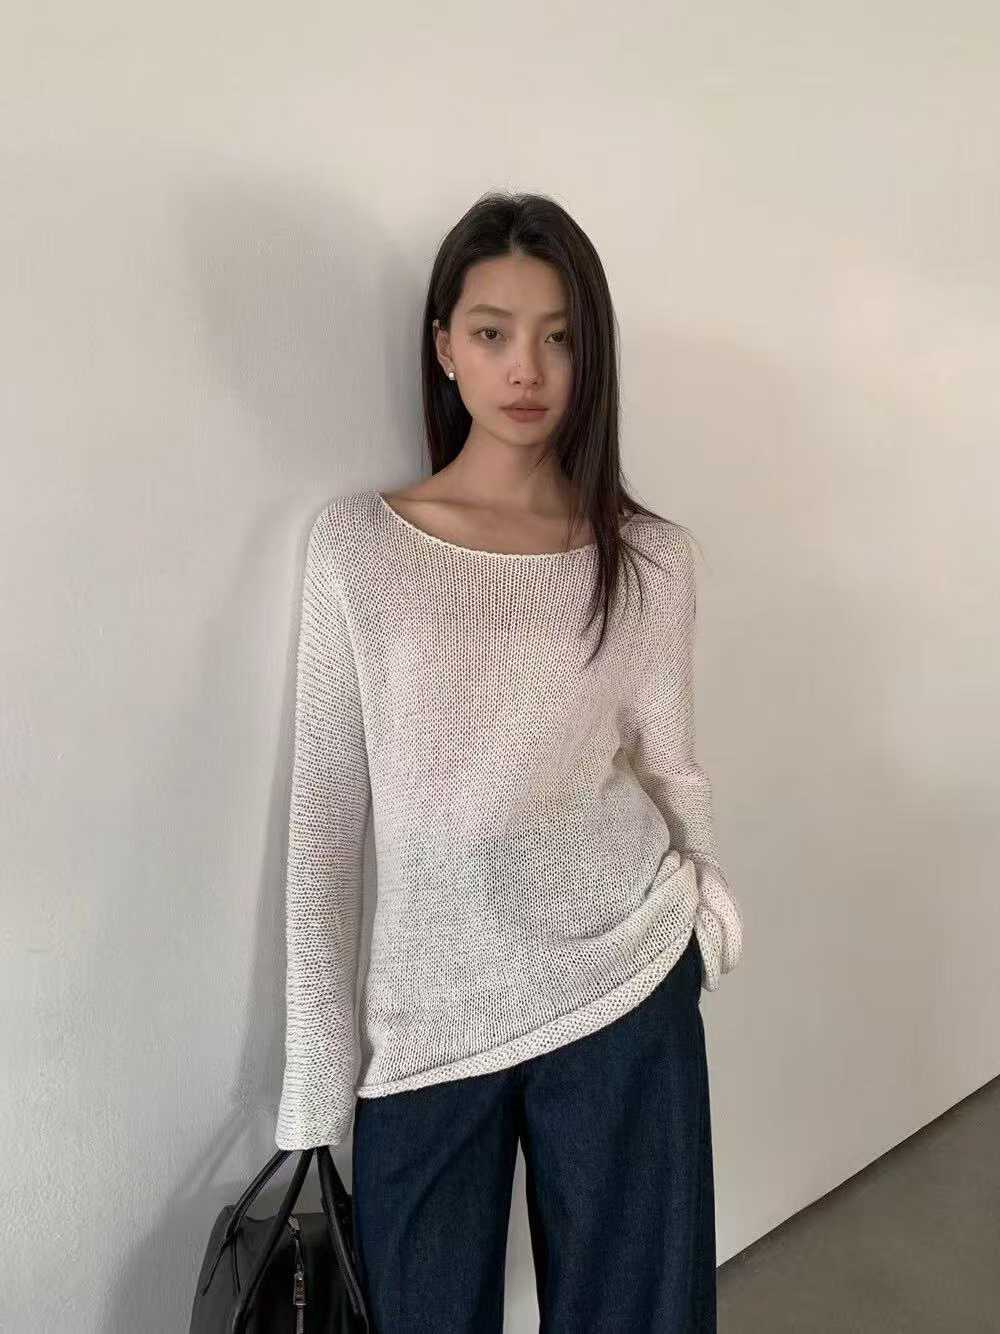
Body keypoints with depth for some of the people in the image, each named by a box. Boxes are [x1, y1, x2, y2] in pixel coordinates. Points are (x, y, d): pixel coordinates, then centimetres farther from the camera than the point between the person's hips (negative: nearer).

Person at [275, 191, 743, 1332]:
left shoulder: (650, 558, -2)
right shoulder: (356, 541, -5)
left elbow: (668, 770, 8)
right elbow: (325, 816, -4)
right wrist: (317, 1067, -3)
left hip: (624, 987, 1)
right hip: (424, 1011, 0)